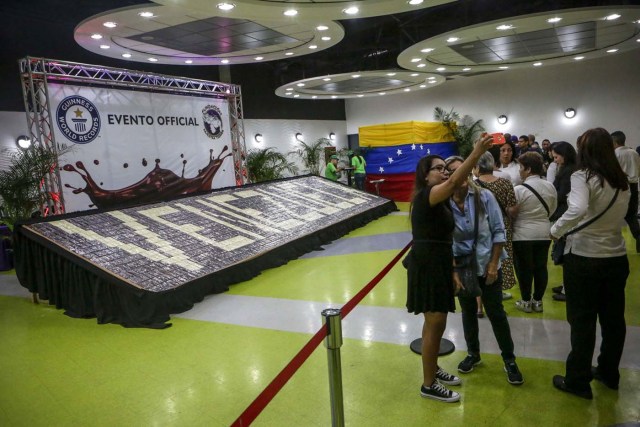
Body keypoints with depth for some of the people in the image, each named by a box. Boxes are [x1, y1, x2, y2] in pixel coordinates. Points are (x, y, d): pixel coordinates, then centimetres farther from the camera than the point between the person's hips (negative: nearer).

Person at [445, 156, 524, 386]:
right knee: (468, 312, 17)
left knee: (496, 313, 8)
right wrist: (452, 271, -8)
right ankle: (473, 354, 38)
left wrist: (493, 265, -10)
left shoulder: (484, 196, -13)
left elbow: (499, 232, -7)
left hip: (488, 265, -1)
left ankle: (509, 360, 26)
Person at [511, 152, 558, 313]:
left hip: (523, 235, -5)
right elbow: (552, 209, 11)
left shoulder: (519, 190, -17)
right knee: (541, 267, 12)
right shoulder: (550, 187, 0)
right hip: (544, 233, 5)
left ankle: (526, 301, 15)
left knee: (524, 268, 6)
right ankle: (537, 301, 21)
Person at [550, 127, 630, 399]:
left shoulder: (583, 177, -14)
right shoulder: (623, 182, 6)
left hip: (584, 258, -6)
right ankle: (609, 373, 35)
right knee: (613, 318, 18)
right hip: (616, 257, 6)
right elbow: (620, 215, 10)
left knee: (582, 321, 5)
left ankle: (578, 381, 17)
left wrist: (555, 230, -19)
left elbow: (578, 210, -32)